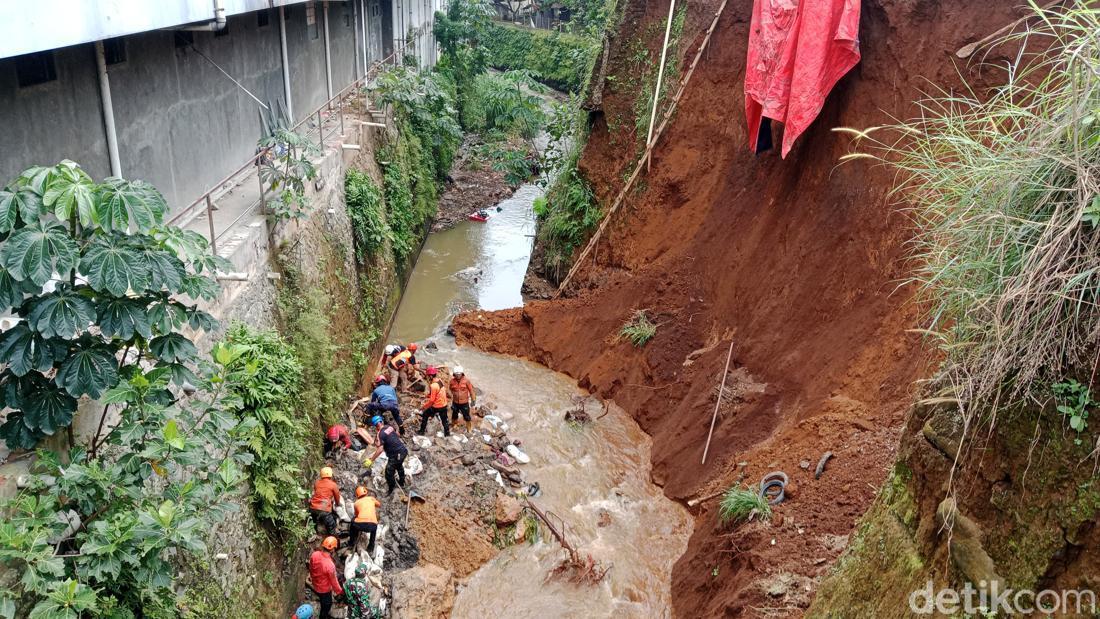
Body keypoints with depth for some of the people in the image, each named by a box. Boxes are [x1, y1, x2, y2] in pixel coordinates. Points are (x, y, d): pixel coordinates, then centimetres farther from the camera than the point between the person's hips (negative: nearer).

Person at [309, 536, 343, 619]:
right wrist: (339, 591, -5)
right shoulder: (330, 565, -40)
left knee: (324, 603, 33)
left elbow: (311, 569, 0)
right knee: (326, 606, 21)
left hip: (315, 585, 7)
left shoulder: (314, 555, -21)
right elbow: (334, 582, -24)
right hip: (325, 589, -7)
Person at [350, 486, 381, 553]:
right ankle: (371, 548, 35)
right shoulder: (371, 498, 23)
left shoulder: (356, 503, 22)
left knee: (353, 522, 35)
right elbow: (379, 505, 43)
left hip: (359, 524, 0)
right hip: (372, 525, 0)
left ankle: (352, 543, 43)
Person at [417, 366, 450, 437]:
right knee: (444, 420, 19)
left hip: (436, 406, -7)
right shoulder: (440, 381, -3)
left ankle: (422, 431, 26)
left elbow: (432, 400, -23)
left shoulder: (433, 385, -27)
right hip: (444, 405, 7)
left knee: (425, 415, 15)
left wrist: (423, 406, -13)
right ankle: (447, 434, 29)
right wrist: (428, 397, 20)